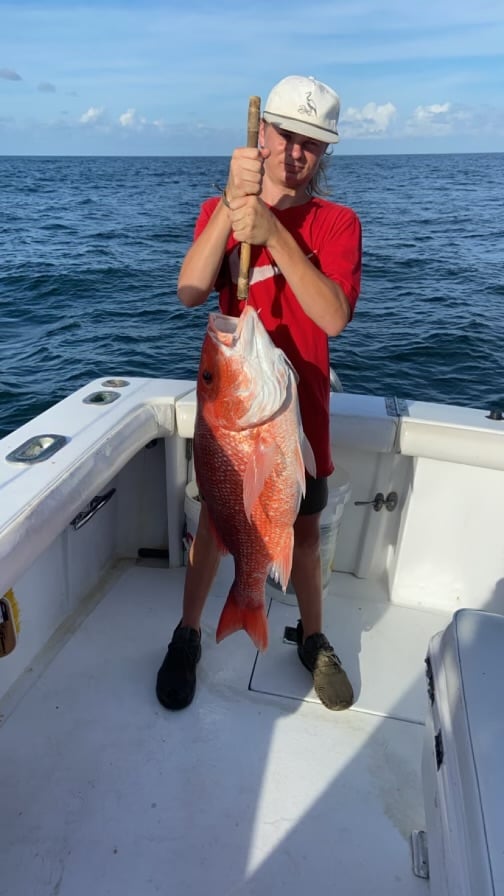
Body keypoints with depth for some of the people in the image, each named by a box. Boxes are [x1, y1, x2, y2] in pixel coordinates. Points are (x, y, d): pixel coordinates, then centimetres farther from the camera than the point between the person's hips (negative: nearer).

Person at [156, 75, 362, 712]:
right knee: (214, 520, 11)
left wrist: (274, 234, -29)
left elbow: (334, 317, -21)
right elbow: (189, 292, -17)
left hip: (300, 403, 0)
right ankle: (187, 638, 33)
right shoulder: (219, 209, 1)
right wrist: (232, 204, -27)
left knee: (304, 524, 13)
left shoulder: (337, 223, -3)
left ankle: (312, 639, 37)